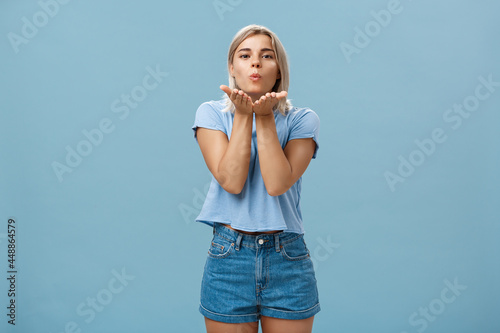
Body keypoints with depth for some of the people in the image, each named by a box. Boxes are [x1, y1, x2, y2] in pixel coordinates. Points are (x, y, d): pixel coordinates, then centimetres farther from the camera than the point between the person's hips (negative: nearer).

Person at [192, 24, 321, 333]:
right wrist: (244, 114, -13)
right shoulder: (212, 113, 0)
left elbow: (277, 184, -16)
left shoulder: (302, 119, 0)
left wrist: (265, 117, -15)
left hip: (288, 261, 1)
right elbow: (231, 181, -13)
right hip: (229, 258, 0)